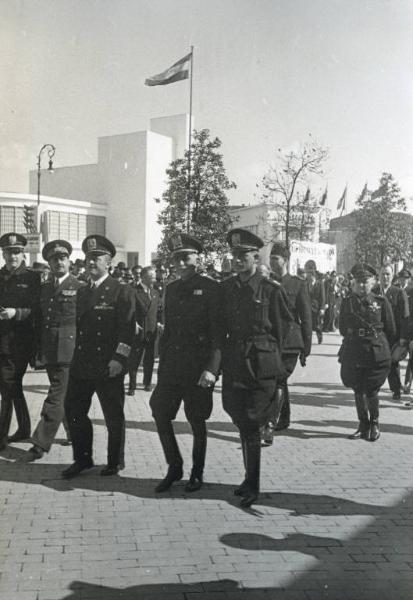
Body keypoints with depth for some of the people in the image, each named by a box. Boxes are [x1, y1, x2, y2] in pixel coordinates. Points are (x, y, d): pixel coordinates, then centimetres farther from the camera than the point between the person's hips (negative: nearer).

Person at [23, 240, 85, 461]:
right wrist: (40, 351, 11)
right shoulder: (44, 288, 14)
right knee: (65, 397, 18)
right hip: (49, 353, 6)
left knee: (55, 398, -7)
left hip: (68, 352, -6)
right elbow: (40, 321, 15)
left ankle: (41, 444, -2)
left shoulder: (79, 287, -4)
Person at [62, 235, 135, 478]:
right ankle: (82, 459, 23)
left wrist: (119, 358, -21)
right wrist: (76, 358, 10)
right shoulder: (82, 292, 16)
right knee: (73, 410, 8)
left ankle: (115, 462, 21)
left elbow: (127, 328, -12)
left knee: (114, 416, 5)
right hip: (81, 365, 6)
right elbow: (78, 325, 16)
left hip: (109, 367, -6)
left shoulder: (122, 292, -4)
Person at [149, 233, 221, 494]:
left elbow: (217, 332, -11)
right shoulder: (171, 289, 12)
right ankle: (174, 467, 20)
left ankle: (197, 473, 22)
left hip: (198, 366, -5)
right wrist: (162, 364, 12)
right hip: (172, 365, 6)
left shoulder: (210, 288, -7)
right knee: (160, 413, 2)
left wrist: (211, 369, -19)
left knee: (197, 421, 5)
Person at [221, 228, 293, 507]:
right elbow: (220, 329, 12)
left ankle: (252, 486, 10)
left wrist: (275, 366, 2)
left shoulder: (271, 290, -7)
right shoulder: (225, 288, 6)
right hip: (233, 366, 5)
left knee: (251, 426, -3)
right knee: (243, 424, 13)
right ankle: (250, 478, 29)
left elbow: (282, 330, -1)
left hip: (261, 366, -5)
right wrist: (221, 361, 7)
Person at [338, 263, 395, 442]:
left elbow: (391, 330, 6)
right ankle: (363, 425, 21)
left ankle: (374, 424, 19)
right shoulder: (347, 302, 5)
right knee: (358, 391, 7)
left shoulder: (381, 302, -1)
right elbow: (342, 328, 15)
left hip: (376, 353, -3)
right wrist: (355, 338, 11)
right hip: (353, 353, 3)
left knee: (371, 391, -3)